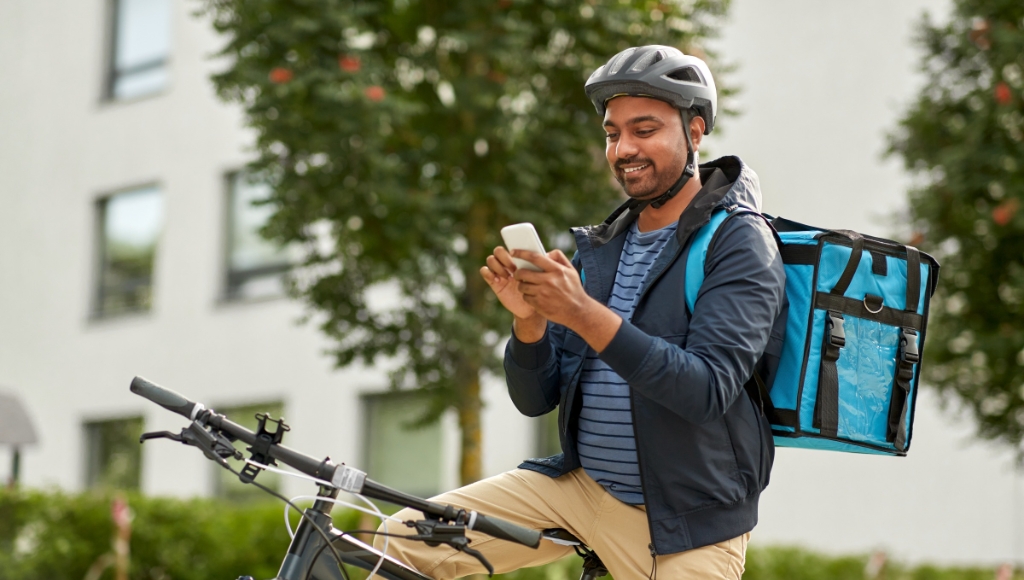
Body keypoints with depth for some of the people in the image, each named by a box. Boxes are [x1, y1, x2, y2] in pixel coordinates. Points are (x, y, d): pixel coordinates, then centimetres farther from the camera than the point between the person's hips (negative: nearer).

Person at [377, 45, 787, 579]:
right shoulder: (599, 249, 8)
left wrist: (584, 314, -33)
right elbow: (535, 400, 6)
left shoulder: (738, 242, -11)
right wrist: (528, 320, -15)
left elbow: (709, 390, -26)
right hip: (580, 484, 6)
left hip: (689, 523, -5)